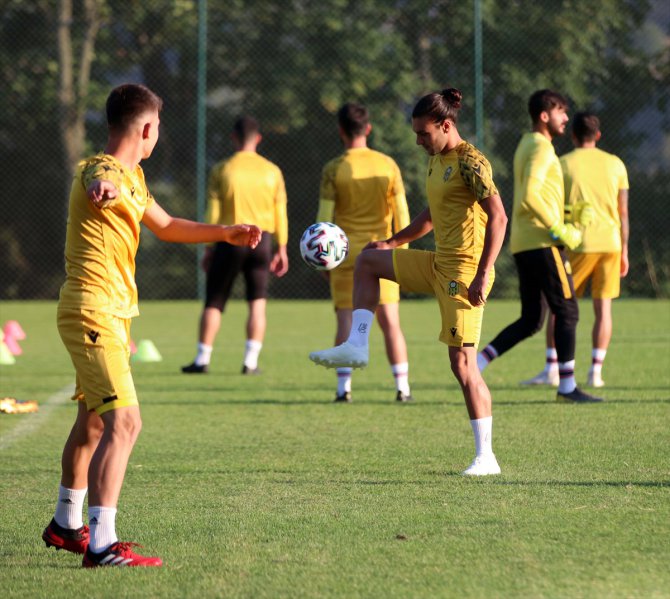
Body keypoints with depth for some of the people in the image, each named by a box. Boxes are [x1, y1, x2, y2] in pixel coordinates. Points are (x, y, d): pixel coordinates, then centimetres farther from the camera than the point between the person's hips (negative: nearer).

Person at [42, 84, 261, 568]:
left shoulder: (131, 178, 15)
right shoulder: (105, 173, -18)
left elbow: (165, 226, 31)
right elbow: (97, 185, -46)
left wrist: (225, 234, 23)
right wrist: (100, 192, -70)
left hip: (110, 313, 11)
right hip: (94, 313, -11)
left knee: (92, 421, 23)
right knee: (124, 423, -19)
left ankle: (65, 526, 39)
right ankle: (102, 545, -24)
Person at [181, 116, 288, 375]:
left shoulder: (222, 170, -2)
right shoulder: (272, 171, 3)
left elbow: (213, 212, -3)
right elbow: (280, 212, 5)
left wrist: (208, 248, 3)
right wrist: (282, 249, 12)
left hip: (229, 239, -1)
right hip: (261, 239, 1)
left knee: (213, 303, 6)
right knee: (257, 303, 5)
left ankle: (202, 359, 7)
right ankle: (251, 361, 0)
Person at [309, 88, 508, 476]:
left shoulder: (470, 162, -15)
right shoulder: (437, 160, 13)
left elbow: (498, 218, -21)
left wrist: (482, 276, -26)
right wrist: (394, 242, 25)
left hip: (464, 270, -9)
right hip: (439, 264, 9)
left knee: (463, 364, -9)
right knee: (367, 260, 19)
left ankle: (486, 457, -5)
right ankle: (356, 346, 11)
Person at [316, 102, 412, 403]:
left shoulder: (333, 169, -5)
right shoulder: (388, 165, 2)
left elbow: (324, 219, -7)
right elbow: (402, 215, 1)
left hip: (346, 253, -1)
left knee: (346, 320, 1)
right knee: (390, 321, 4)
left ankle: (343, 386, -5)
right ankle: (402, 386, 0)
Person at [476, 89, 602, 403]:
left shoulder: (527, 145, 21)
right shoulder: (541, 147, -11)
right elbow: (530, 196, -23)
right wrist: (560, 231, -19)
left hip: (523, 245, 10)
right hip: (541, 243, -10)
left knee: (531, 320, 10)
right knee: (567, 312, -4)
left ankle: (478, 360, 0)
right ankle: (567, 386, -3)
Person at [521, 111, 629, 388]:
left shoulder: (563, 164, 0)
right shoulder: (615, 164, 8)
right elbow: (623, 212, 9)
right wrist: (624, 252, 15)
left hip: (578, 243, -3)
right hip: (610, 242, 3)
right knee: (603, 307, 6)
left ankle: (551, 370, -1)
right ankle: (596, 372, 3)